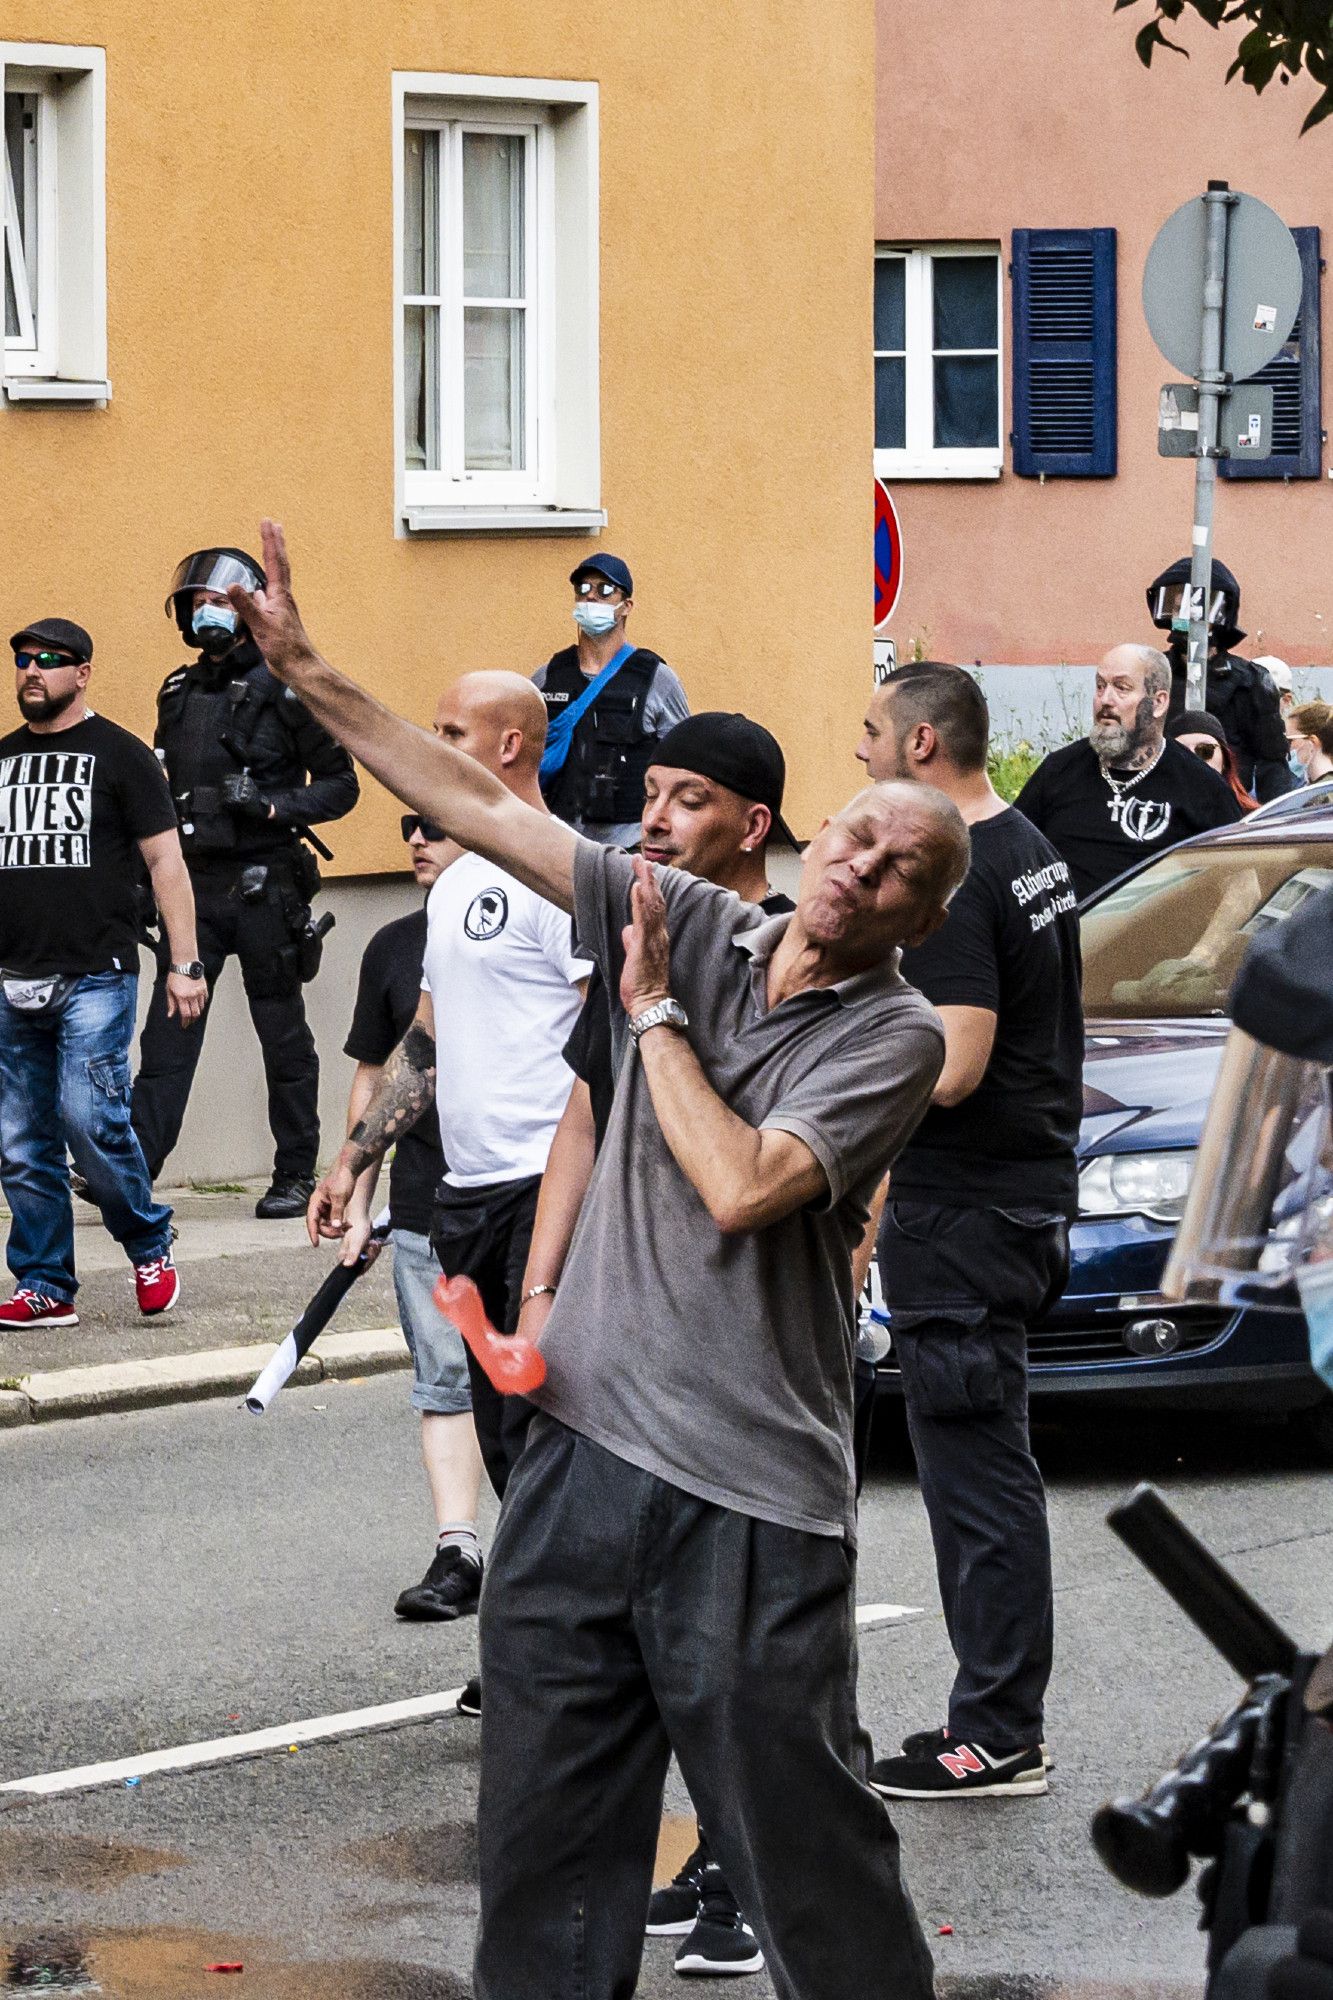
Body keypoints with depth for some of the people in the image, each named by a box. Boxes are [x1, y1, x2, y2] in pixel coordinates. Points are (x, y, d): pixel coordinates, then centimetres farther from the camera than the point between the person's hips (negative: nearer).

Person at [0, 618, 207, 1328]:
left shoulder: (119, 755, 2)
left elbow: (165, 861, 0)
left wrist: (184, 963, -6)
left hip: (94, 977, -5)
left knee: (91, 1121, -15)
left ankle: (150, 1246, 6)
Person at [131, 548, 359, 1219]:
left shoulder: (285, 689, -4)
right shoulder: (179, 693, 13)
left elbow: (340, 785, -4)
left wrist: (274, 805, -18)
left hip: (262, 885, -5)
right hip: (193, 883, 5)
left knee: (283, 1036, 4)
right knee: (168, 1030, -2)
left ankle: (296, 1175, 13)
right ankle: (132, 1172, -6)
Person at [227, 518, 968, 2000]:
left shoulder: (892, 1033, -6)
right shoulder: (690, 928, 8)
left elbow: (741, 1191, -18)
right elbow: (479, 807, 9)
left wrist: (652, 1013, -5)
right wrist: (302, 670, 5)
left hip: (749, 1500, -5)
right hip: (584, 1443, 5)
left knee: (807, 1851, -1)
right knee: (545, 1837, 9)